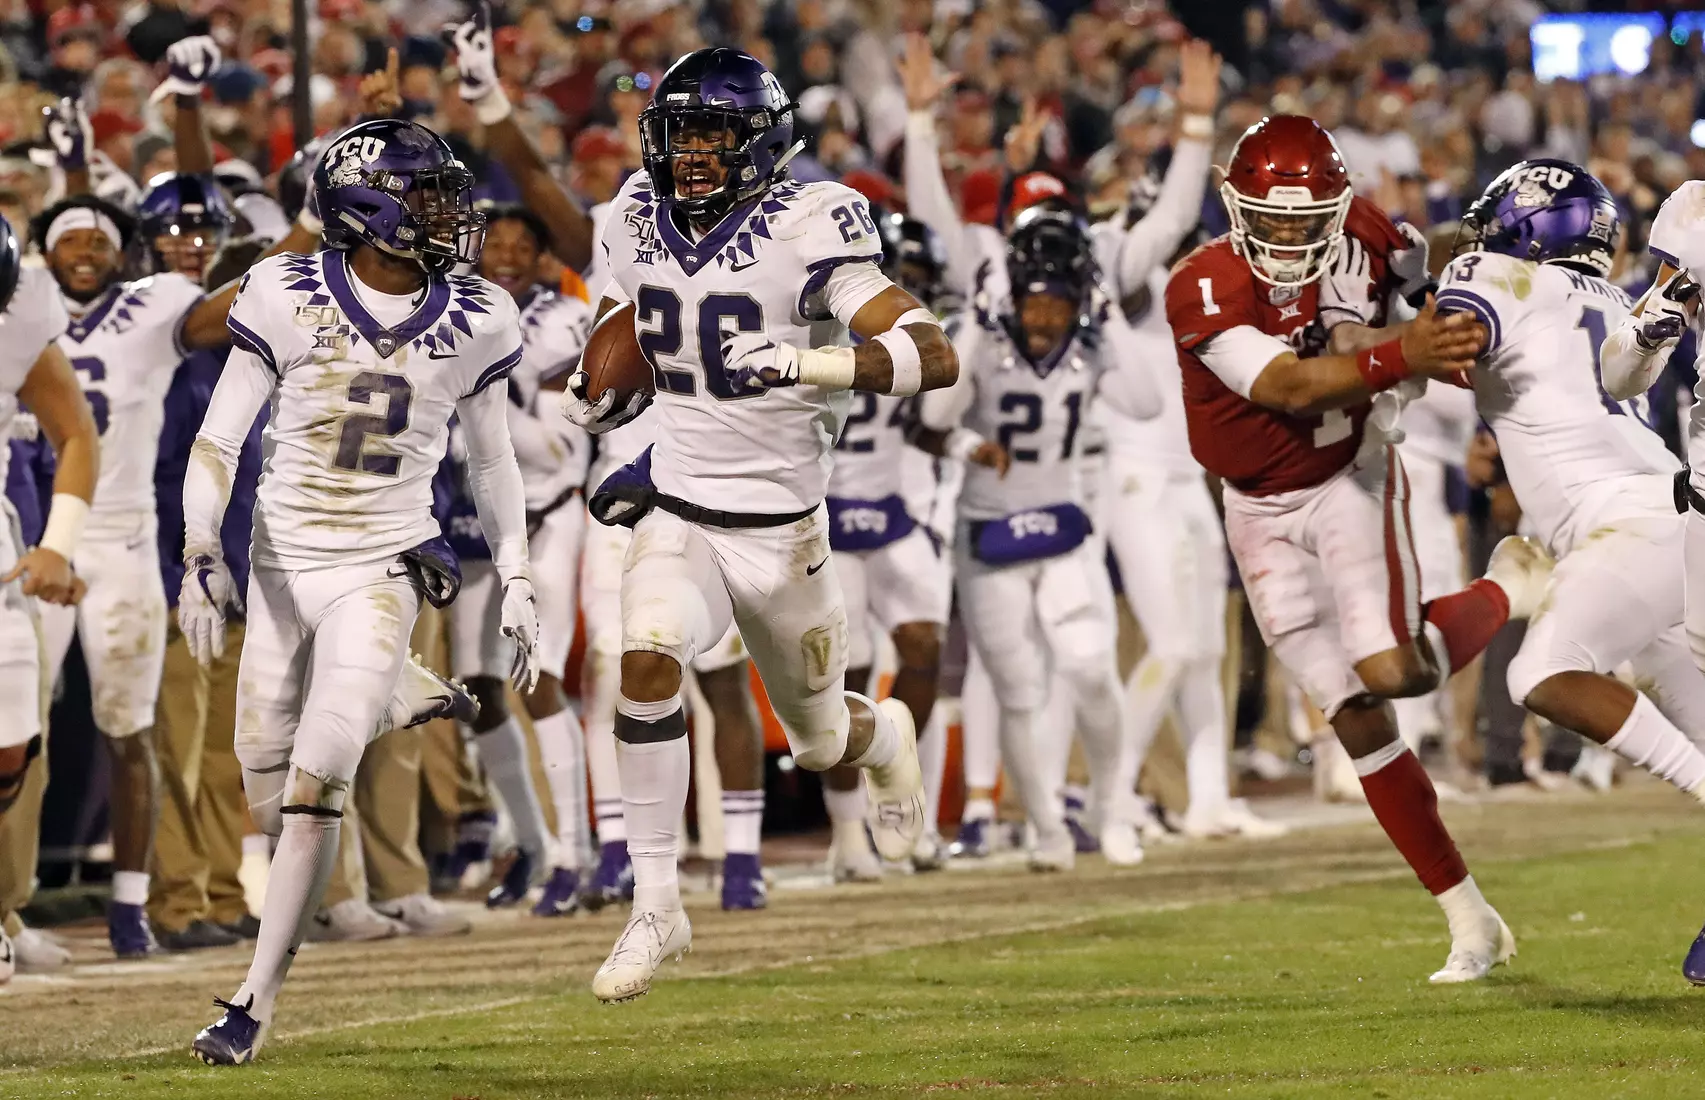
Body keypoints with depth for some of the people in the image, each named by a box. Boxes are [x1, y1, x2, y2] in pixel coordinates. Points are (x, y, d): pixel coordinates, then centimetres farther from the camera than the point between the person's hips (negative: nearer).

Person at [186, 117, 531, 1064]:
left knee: (316, 784, -15)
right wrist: (201, 556, -18)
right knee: (270, 797, 4)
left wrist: (518, 584, 8)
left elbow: (492, 461, 11)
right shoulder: (289, 298, -9)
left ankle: (257, 1003, -9)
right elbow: (219, 441, -6)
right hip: (283, 567, 1)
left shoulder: (471, 324, -3)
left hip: (384, 572, -1)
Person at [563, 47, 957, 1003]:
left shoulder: (804, 233, -17)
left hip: (783, 534, -2)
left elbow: (935, 357, -25)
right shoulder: (641, 223, -1)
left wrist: (797, 363, -36)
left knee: (823, 741, 15)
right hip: (678, 518, 2)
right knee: (649, 656, -28)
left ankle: (885, 737, 55)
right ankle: (657, 906, -21)